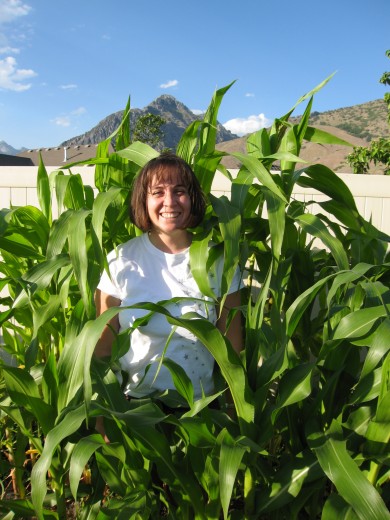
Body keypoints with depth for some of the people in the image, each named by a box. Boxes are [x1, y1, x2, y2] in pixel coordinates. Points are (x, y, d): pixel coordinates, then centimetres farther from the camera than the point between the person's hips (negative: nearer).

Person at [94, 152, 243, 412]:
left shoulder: (218, 261, -1)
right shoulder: (121, 261, -3)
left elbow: (232, 346, 3)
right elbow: (103, 345, 2)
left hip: (200, 404, 1)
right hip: (134, 403, 0)